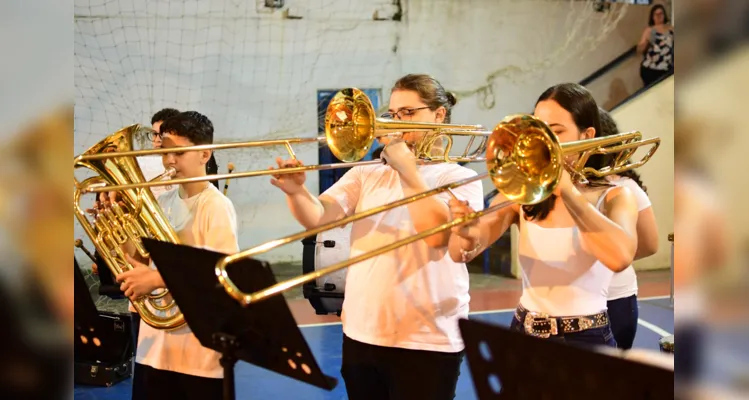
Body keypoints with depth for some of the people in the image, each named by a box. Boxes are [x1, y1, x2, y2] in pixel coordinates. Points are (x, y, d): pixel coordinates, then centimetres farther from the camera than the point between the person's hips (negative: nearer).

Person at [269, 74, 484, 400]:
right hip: (361, 335, 4)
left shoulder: (461, 179, 0)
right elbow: (318, 217, -5)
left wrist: (406, 168, -15)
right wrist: (296, 192, -25)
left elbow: (436, 234, -18)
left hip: (426, 342, -4)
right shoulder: (366, 175, 10)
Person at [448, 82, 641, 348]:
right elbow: (460, 252, -15)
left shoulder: (613, 197, -6)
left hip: (586, 341, 1)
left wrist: (566, 189, -26)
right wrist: (465, 233, -36)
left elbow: (621, 257, -27)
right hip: (523, 336, 0)